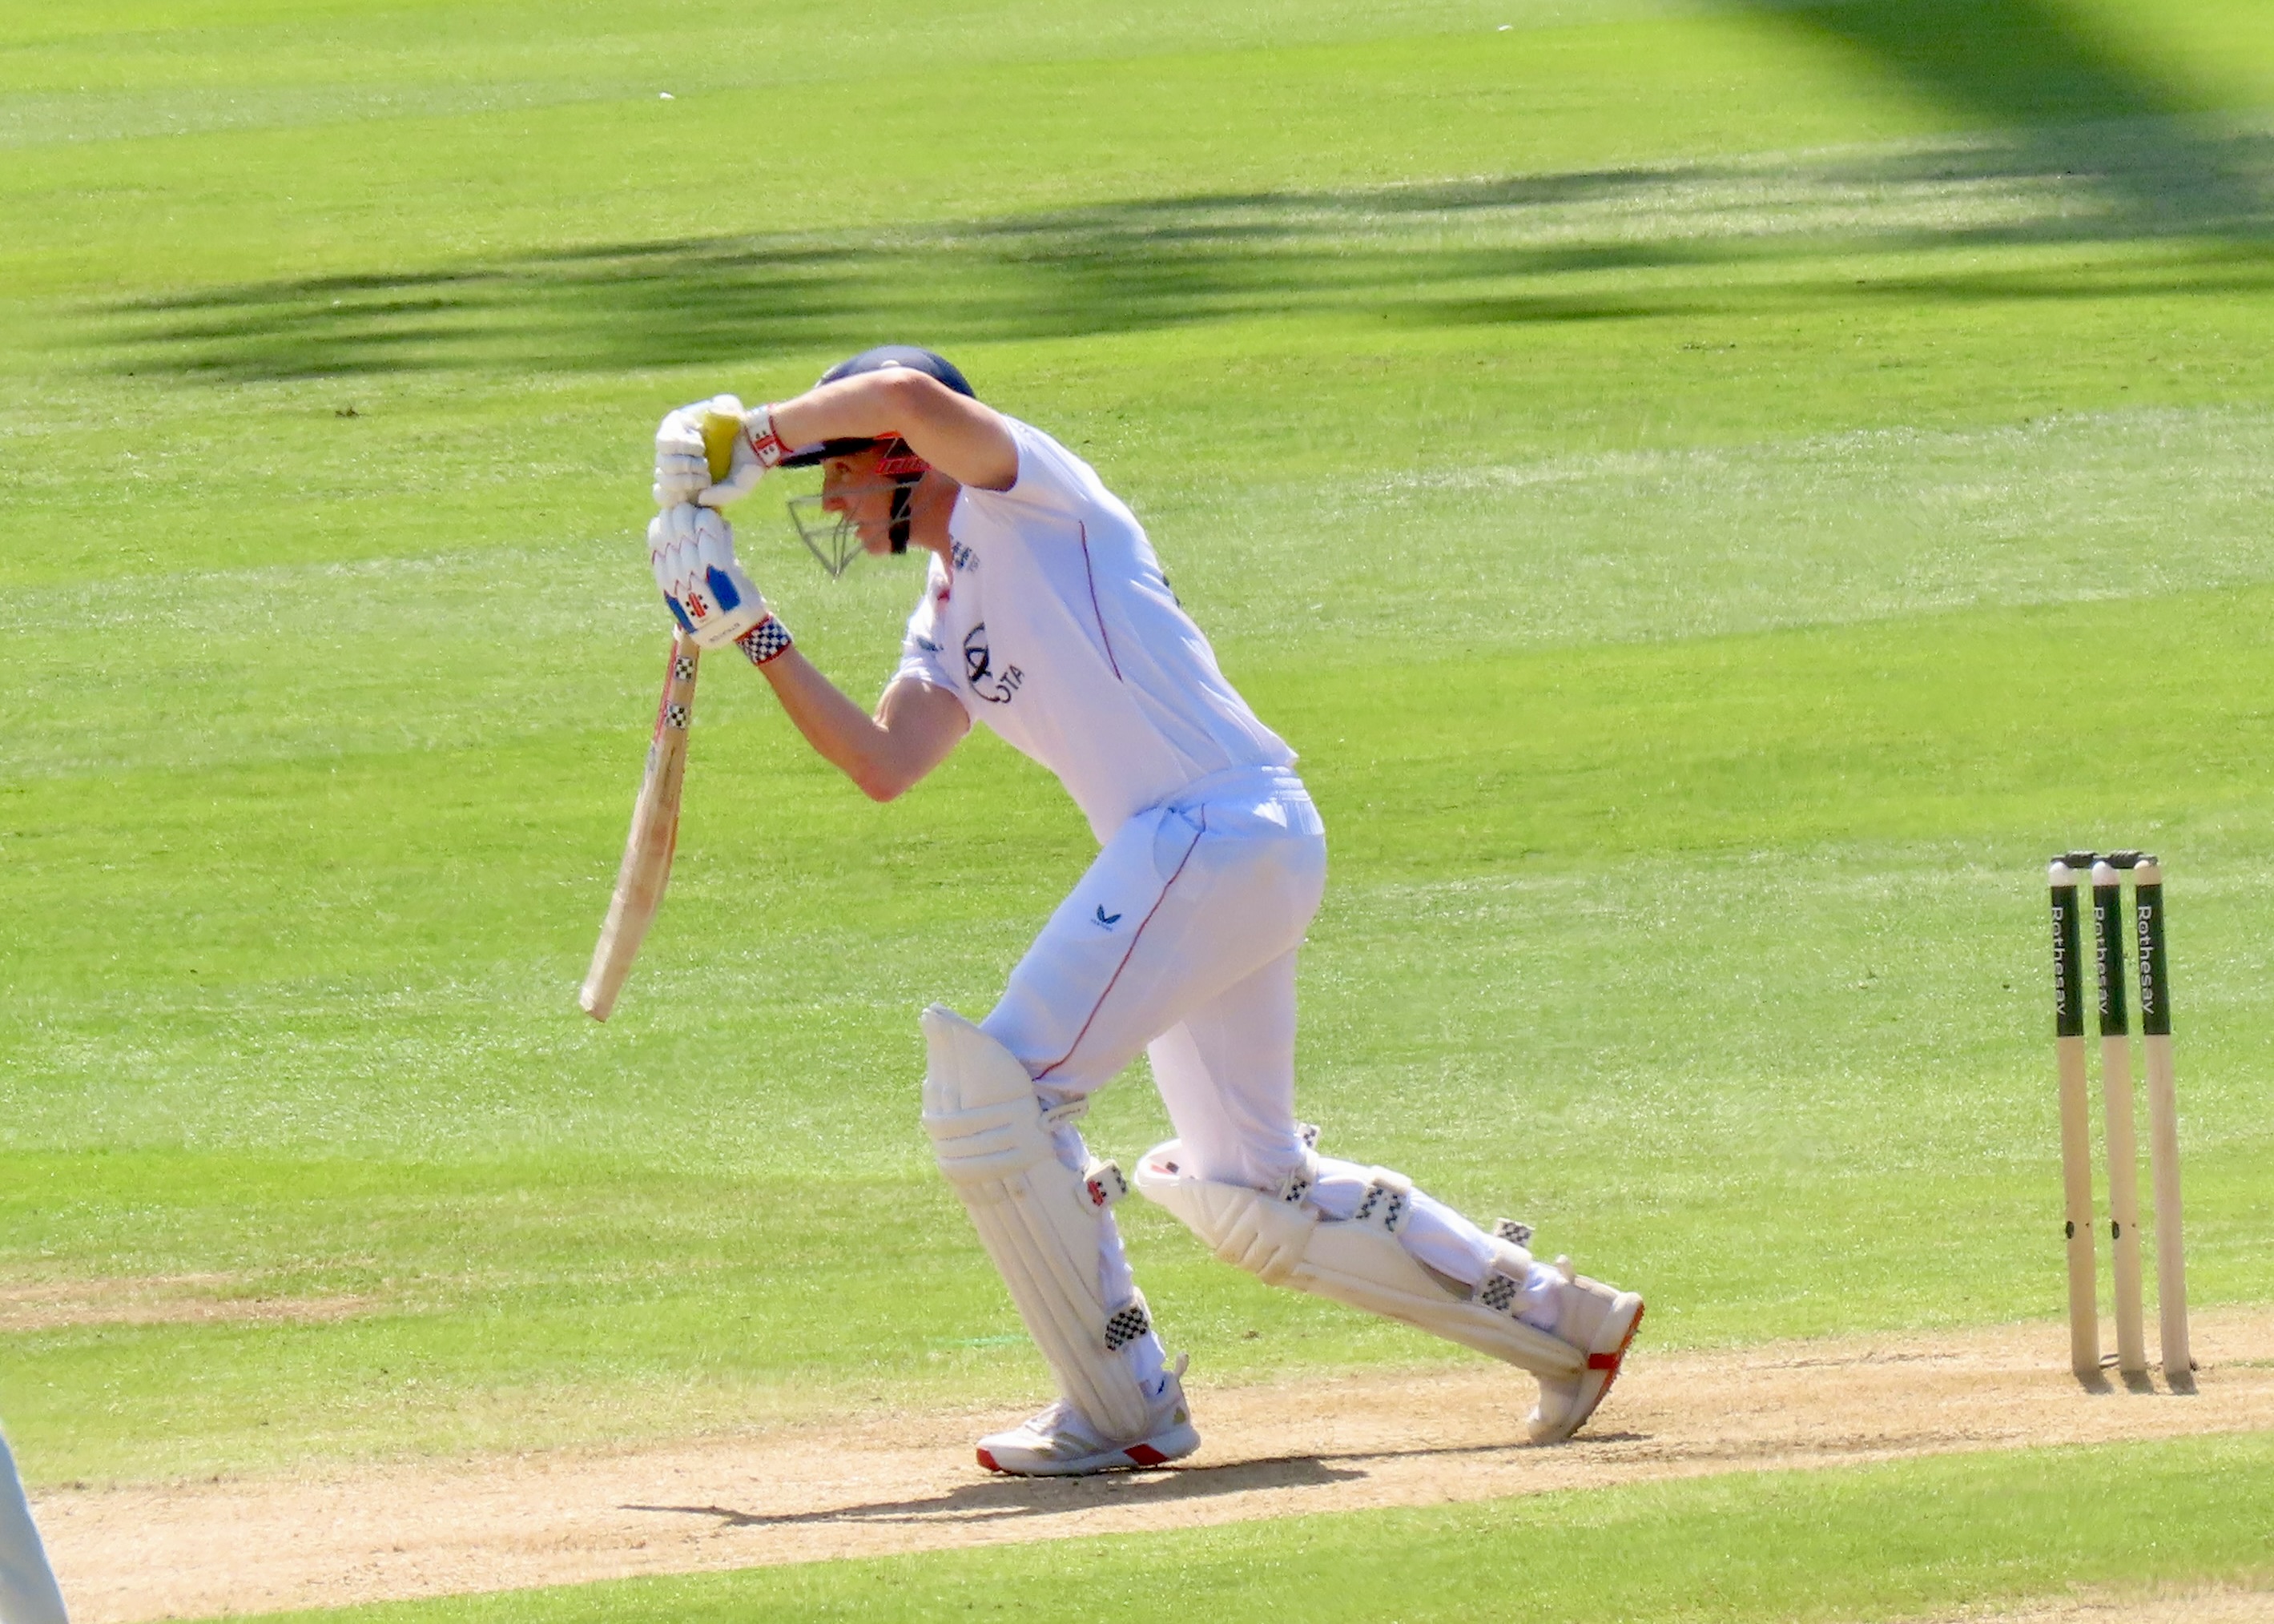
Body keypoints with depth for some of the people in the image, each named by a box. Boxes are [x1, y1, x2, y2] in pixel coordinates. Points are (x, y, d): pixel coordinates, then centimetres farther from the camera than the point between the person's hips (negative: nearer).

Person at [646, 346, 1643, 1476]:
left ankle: (1122, 1409, -9)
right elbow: (882, 767, 11)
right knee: (1251, 1198, 16)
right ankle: (1558, 1318, 26)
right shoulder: (947, 619, 23)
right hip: (1194, 854, 10)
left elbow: (905, 394, -21)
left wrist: (753, 439, -10)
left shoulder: (1021, 492, -2)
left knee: (994, 1093, -13)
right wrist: (754, 637, 7)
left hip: (1223, 825, -10)